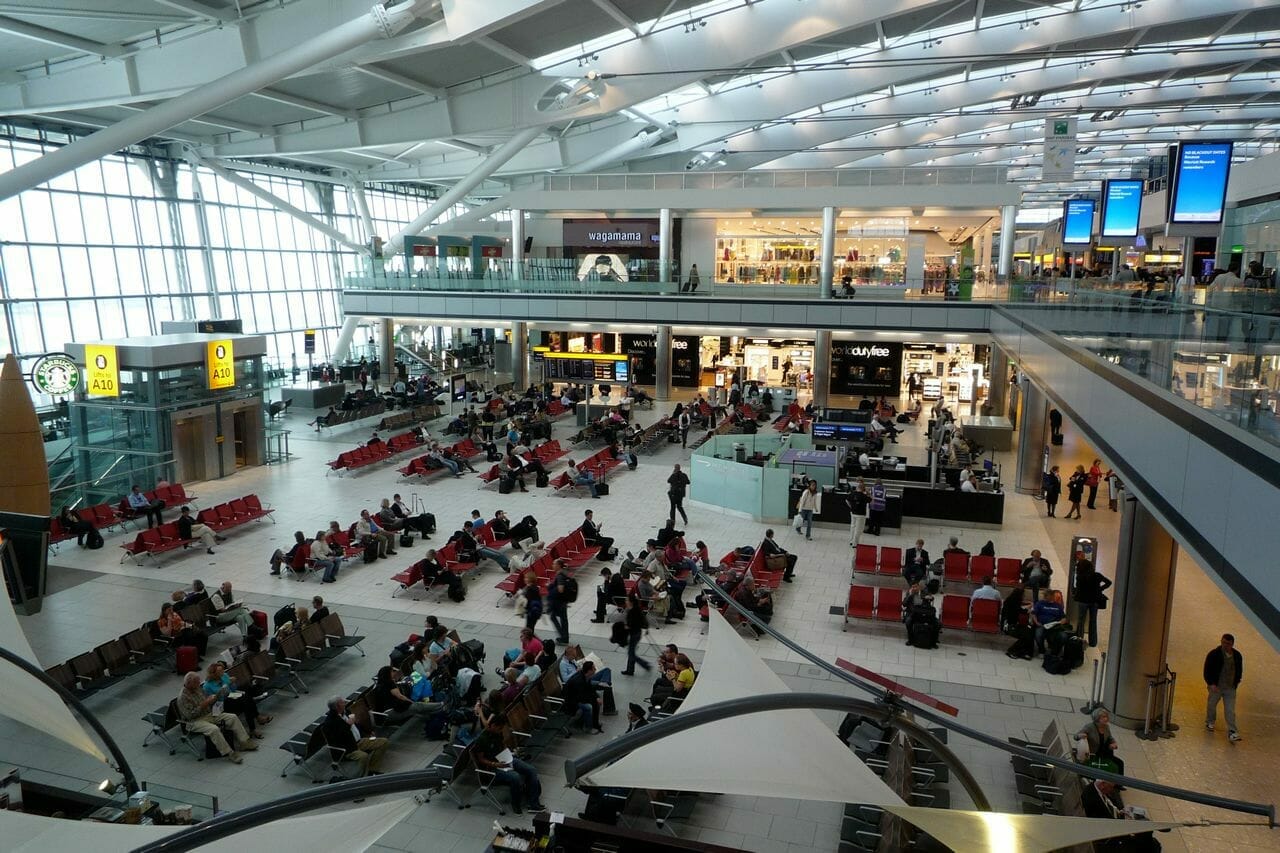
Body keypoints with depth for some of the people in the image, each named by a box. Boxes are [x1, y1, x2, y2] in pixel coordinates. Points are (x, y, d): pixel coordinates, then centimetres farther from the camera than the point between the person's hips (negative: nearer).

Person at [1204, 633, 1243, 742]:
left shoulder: (1237, 656, 0)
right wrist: (1211, 683, -16)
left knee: (1230, 711, -2)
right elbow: (1207, 670, -9)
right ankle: (1210, 722, 38)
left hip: (1230, 688, 2)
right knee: (1212, 705, 14)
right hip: (1216, 687, -2)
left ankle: (1232, 732, 0)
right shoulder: (1213, 654, -13)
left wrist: (1236, 682, 6)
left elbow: (1239, 671, 15)